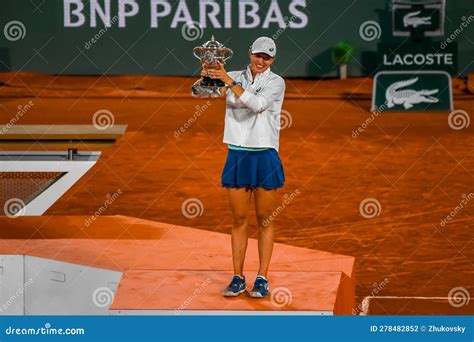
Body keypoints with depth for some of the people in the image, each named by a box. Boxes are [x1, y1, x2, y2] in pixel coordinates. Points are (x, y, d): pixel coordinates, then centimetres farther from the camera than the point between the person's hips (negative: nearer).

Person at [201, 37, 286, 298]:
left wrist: (228, 81, -25)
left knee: (264, 221, 2)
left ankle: (262, 278, 7)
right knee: (239, 220, 5)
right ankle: (238, 278, 9)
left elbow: (257, 103, -20)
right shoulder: (236, 77, 7)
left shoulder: (276, 82, -2)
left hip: (264, 156, -3)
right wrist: (206, 78, -21)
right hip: (237, 155, 3)